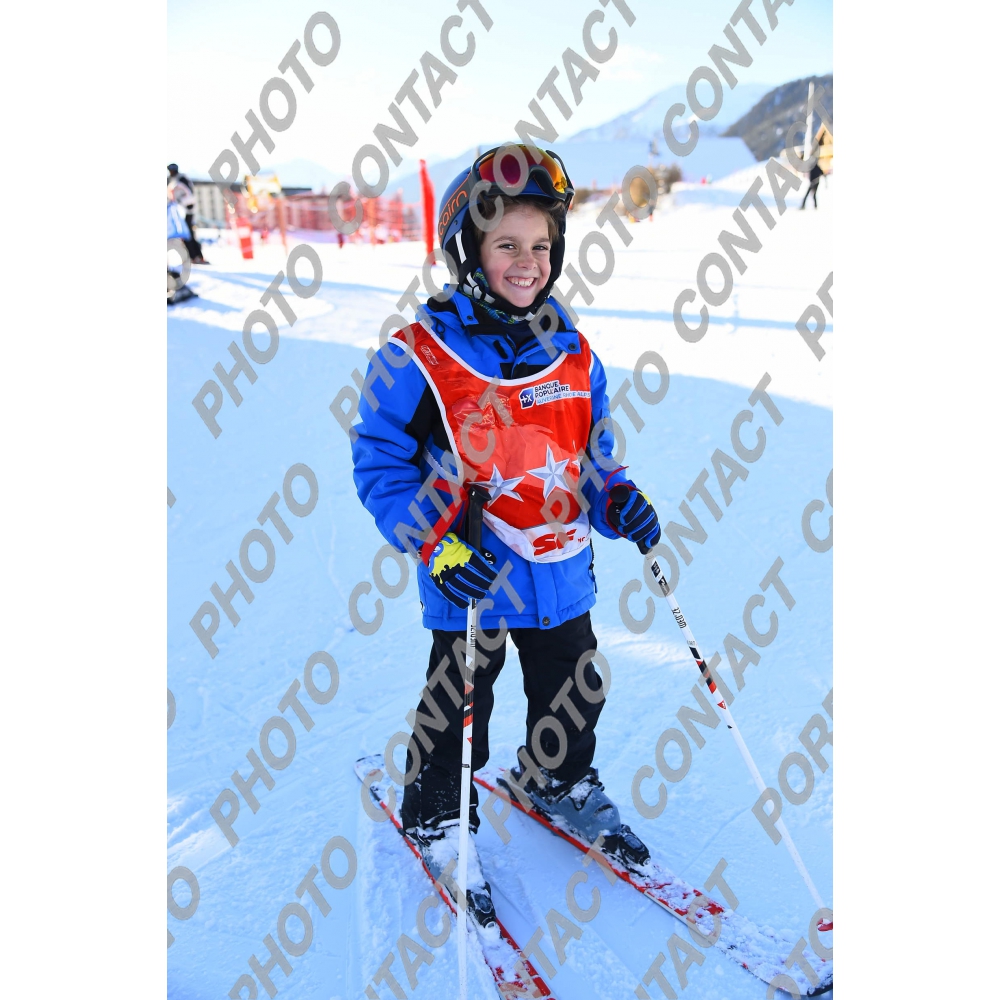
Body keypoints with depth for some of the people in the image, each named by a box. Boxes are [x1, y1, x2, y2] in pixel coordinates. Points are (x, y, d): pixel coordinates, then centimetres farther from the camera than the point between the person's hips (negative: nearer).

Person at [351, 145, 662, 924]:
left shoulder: (573, 355, 3)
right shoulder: (418, 357, -12)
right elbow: (380, 465, -9)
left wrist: (620, 503, -7)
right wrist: (436, 540, -22)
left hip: (563, 572, 5)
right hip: (469, 581, -4)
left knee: (574, 697, 21)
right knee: (457, 711, 11)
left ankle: (561, 782, 50)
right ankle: (436, 817, 38)